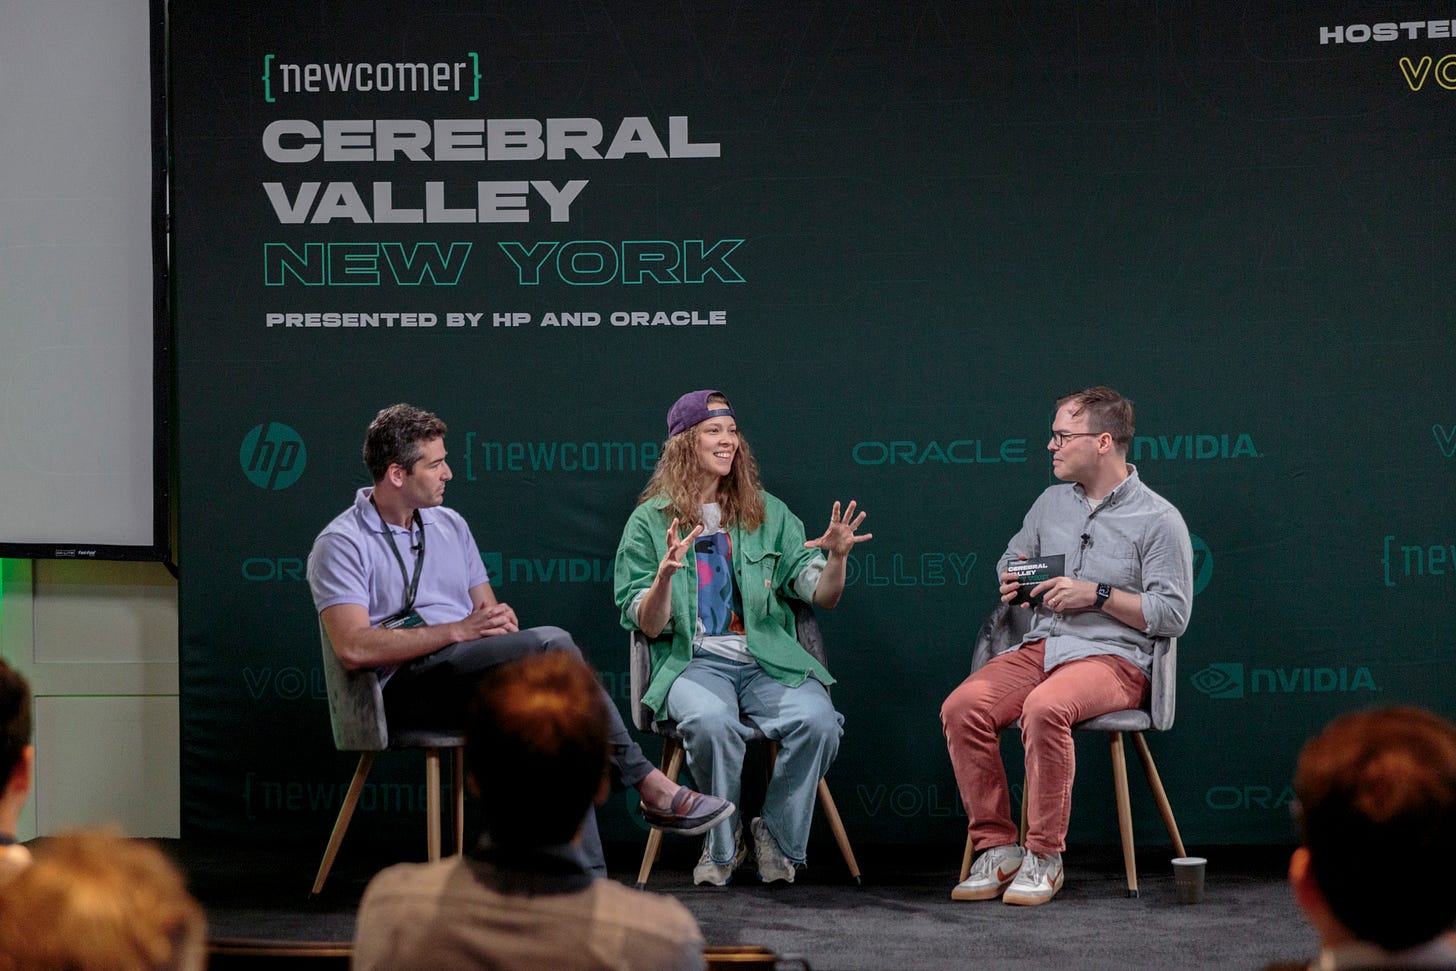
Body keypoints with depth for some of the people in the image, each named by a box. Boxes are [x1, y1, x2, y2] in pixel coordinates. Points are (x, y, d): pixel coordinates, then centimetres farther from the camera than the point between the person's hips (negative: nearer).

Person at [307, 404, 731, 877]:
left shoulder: (449, 524, 21)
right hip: (409, 687, -7)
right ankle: (649, 784, -22)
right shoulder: (342, 544, -2)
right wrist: (456, 630, -18)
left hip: (474, 676, 7)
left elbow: (489, 614, 23)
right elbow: (353, 648, -17)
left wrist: (500, 620, -5)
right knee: (551, 644, -28)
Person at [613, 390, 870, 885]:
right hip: (693, 660, -2)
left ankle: (777, 838, -5)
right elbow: (649, 626, 1)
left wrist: (836, 558, -12)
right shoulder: (650, 521, 8)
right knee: (711, 721, -37)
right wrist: (666, 574, -18)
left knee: (817, 719, -29)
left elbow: (822, 597, 9)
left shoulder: (768, 514, 15)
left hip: (767, 659, 2)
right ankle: (722, 844, -11)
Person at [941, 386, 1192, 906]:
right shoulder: (1051, 502, 18)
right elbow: (1011, 558, 32)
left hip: (1113, 657, -6)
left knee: (1044, 708, -38)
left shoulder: (1158, 520, -1)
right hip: (1039, 646, 6)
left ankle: (1044, 857, -26)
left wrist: (1098, 595, -13)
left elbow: (1172, 613, -6)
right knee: (962, 706, -23)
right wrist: (1010, 582, 7)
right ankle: (996, 847, -16)